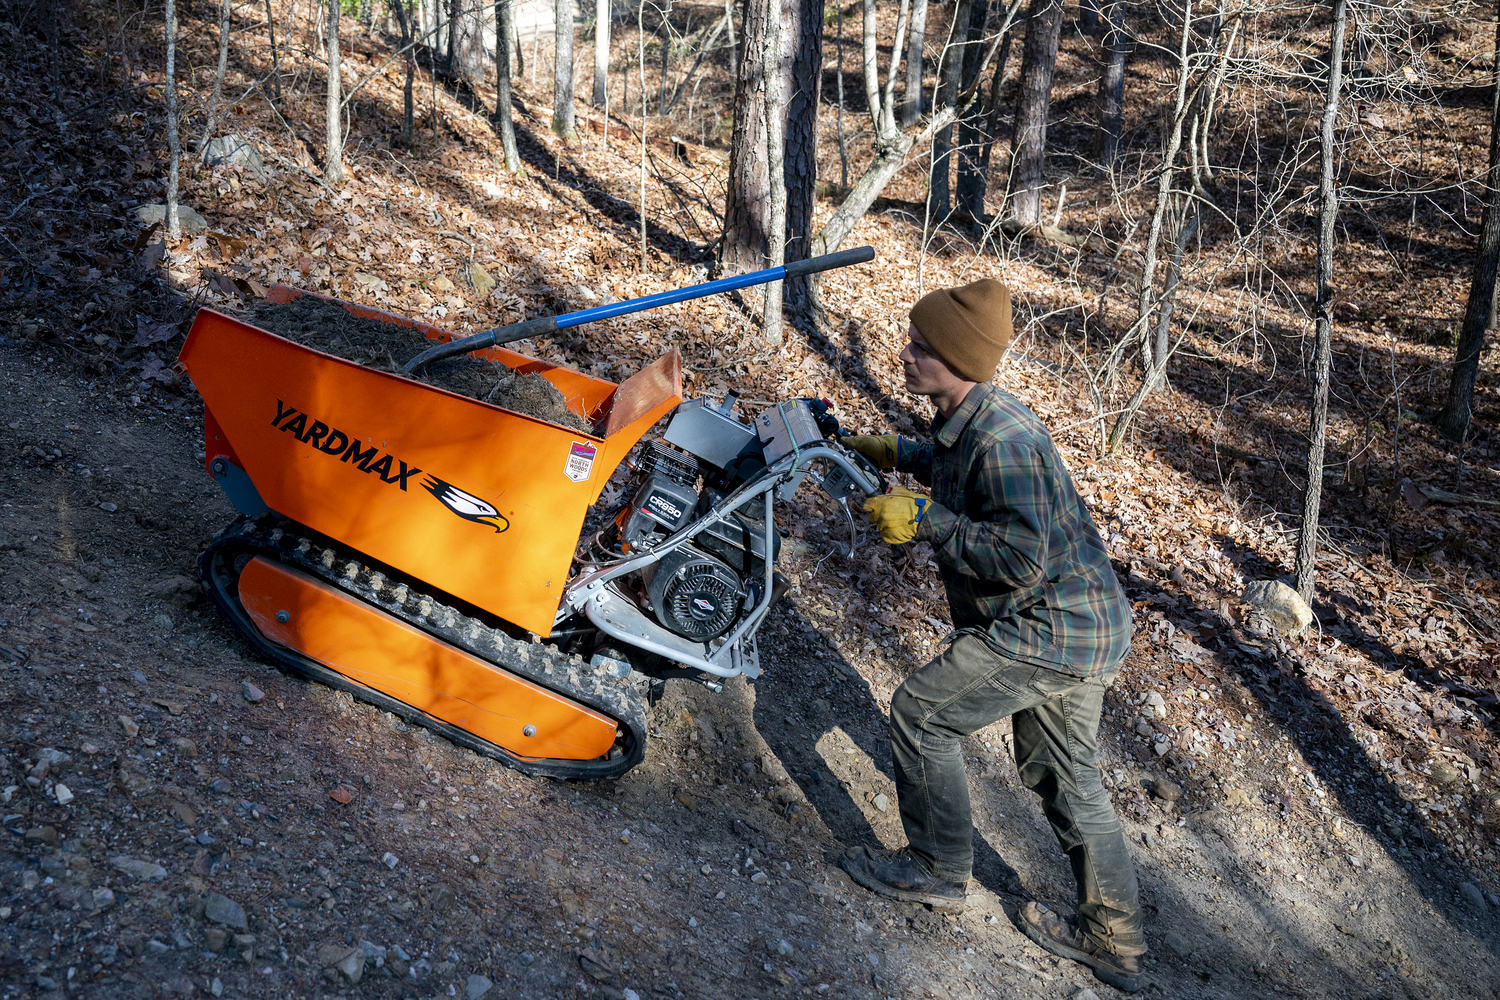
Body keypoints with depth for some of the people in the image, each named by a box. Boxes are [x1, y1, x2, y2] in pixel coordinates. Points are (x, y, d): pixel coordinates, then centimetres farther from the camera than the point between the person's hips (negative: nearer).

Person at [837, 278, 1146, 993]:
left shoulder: (1001, 437, -25)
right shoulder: (970, 422, 7)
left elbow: (1020, 557, -31)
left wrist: (923, 520, -25)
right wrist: (900, 455, 24)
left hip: (1048, 628, -11)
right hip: (1088, 625, 11)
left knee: (921, 712, -3)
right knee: (1063, 774, 20)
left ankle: (937, 869, 15)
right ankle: (1113, 939, 32)